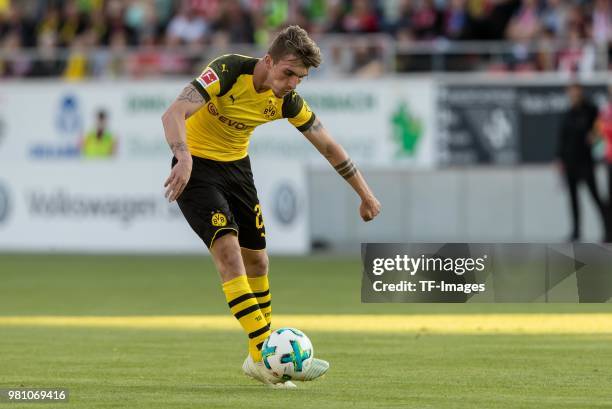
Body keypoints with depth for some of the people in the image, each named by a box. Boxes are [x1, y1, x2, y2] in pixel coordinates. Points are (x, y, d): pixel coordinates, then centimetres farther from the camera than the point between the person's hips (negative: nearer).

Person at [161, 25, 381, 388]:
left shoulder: (286, 100, -8)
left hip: (237, 167, 7)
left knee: (257, 259, 8)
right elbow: (174, 114, -36)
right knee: (228, 248, -21)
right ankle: (265, 354, -26)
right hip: (197, 167, -7)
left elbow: (328, 145, 5)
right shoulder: (228, 72, -26)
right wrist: (184, 158, -53)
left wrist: (365, 194, 8)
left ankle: (261, 357, 21)